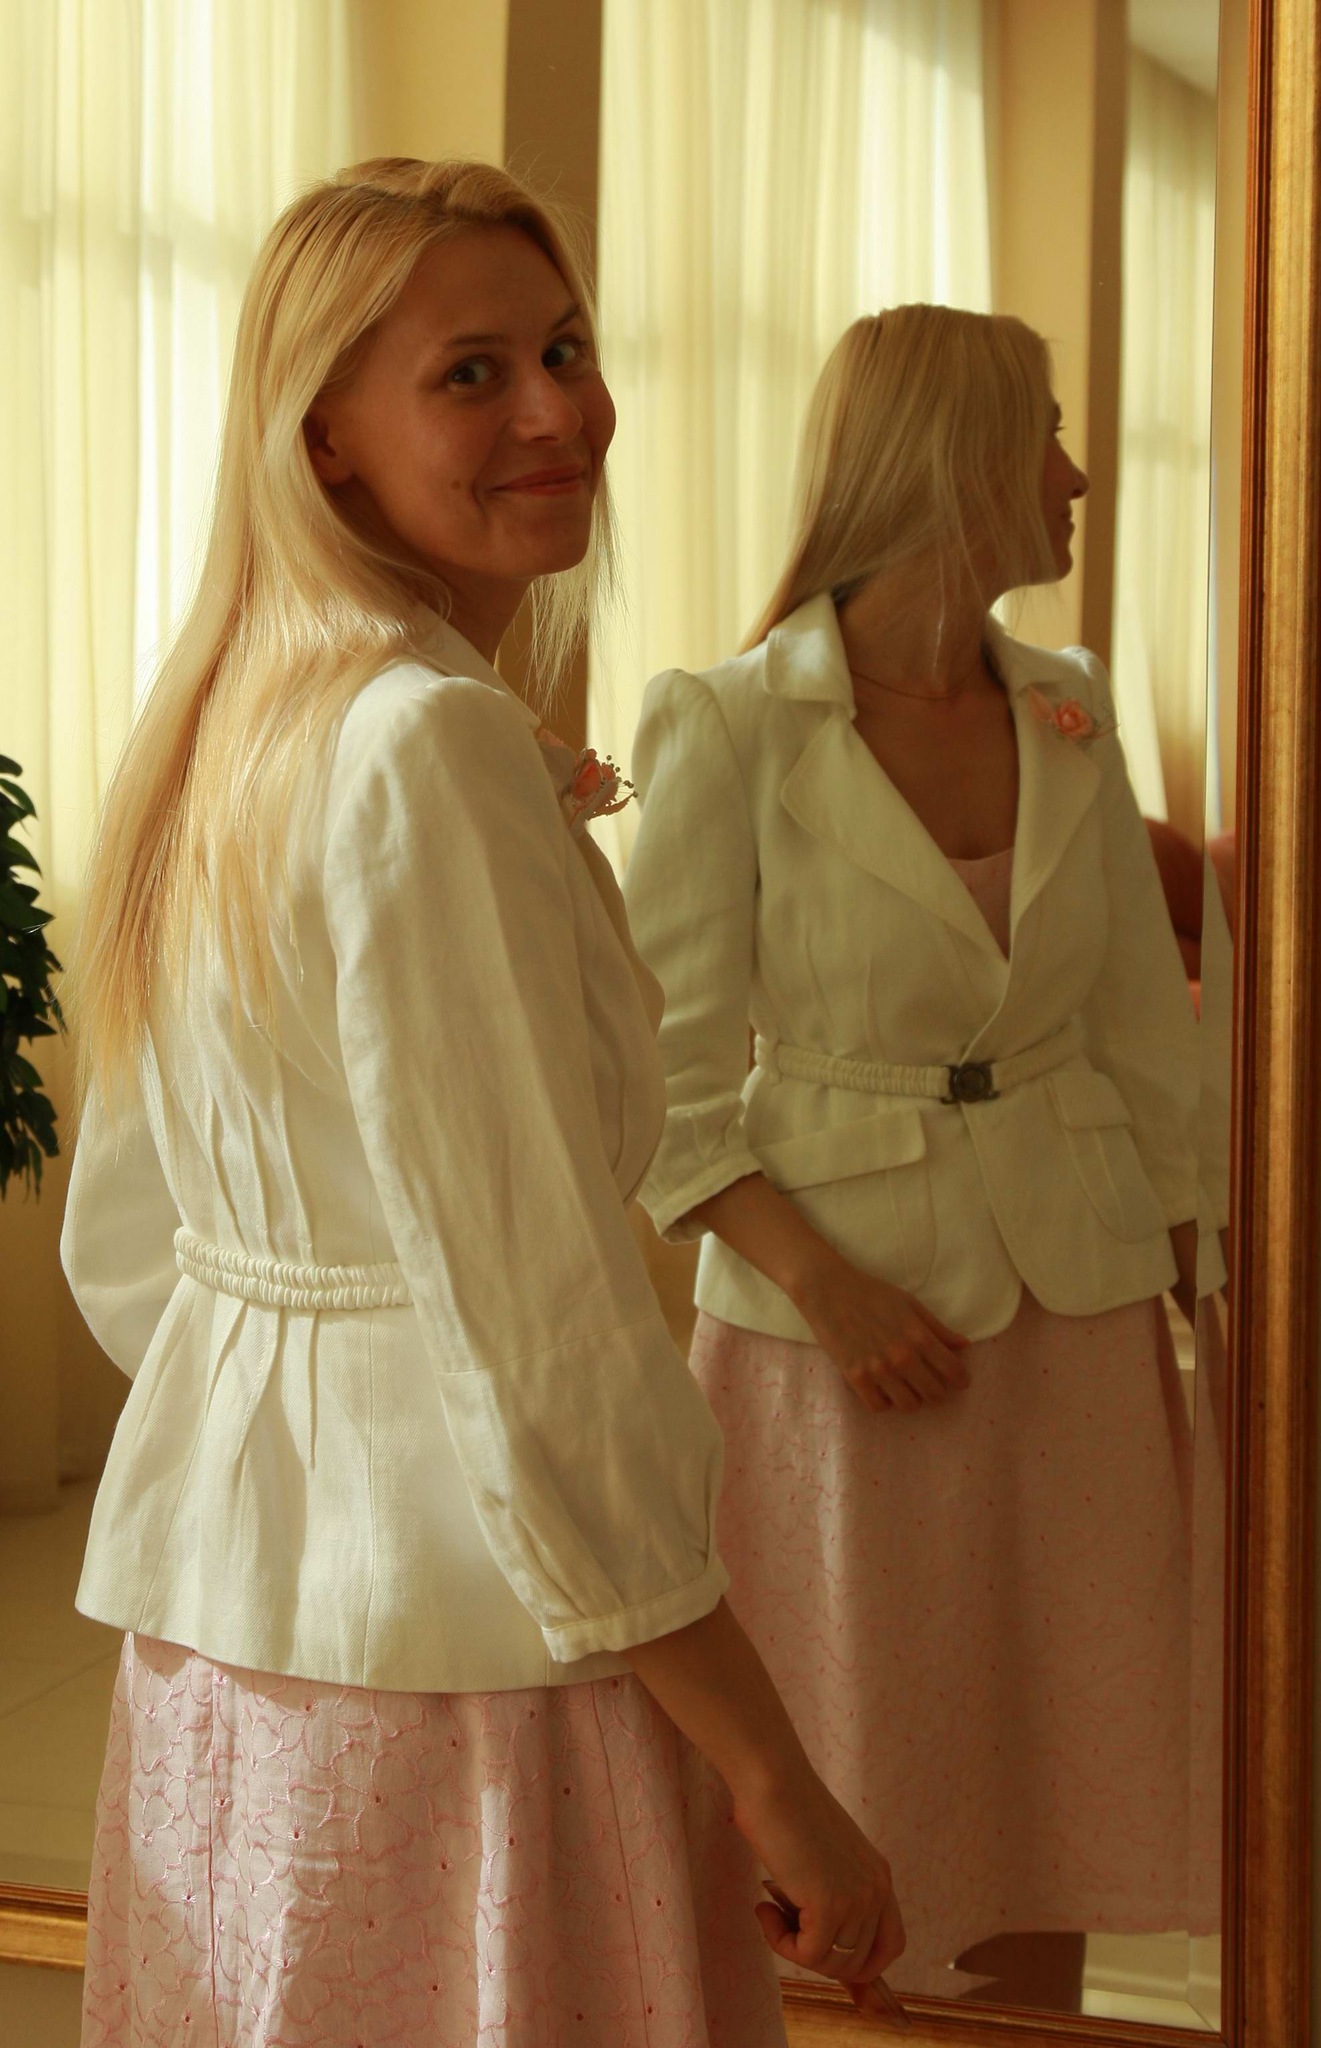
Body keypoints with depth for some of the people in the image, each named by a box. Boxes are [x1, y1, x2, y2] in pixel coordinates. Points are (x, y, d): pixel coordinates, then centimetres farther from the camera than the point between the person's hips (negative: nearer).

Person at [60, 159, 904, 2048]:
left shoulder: (218, 731, 9)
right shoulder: (436, 744, -19)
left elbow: (119, 1251, 14)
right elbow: (530, 1335, -23)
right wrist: (777, 1783, -16)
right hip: (459, 1643, -9)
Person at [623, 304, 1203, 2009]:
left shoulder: (1069, 714, 6)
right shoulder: (731, 728, -10)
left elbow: (1141, 1037, 10)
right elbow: (665, 1082, -9)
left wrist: (1186, 1294, 9)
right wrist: (821, 1281, -19)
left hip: (1075, 1314, 5)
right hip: (839, 1324, -4)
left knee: (1051, 1815, 12)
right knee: (836, 1867, 7)